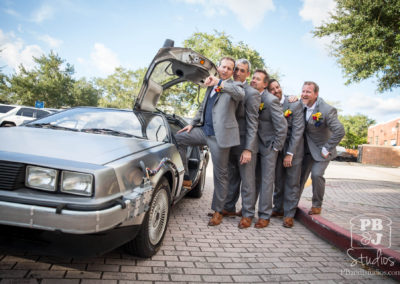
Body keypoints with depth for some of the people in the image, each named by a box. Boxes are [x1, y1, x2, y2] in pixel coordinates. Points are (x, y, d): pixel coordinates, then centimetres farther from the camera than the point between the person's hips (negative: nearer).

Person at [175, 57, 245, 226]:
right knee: (178, 138, -1)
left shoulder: (233, 85, -2)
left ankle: (217, 211, 16)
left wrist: (219, 83, -34)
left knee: (220, 174, 1)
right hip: (204, 130, 7)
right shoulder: (211, 86, 19)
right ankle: (185, 178, 7)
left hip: (220, 135, -7)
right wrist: (193, 123, 18)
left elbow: (241, 94, -28)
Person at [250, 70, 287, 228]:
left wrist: (276, 148, -11)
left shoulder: (271, 100, -18)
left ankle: (264, 216, 7)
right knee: (254, 178, 13)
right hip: (255, 144, 6)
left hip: (268, 146, -6)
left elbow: (282, 126, -16)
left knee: (266, 180, -1)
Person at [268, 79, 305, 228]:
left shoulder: (295, 104, -10)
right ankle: (278, 208, 22)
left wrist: (290, 153, -15)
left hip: (293, 147, -3)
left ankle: (289, 214, 9)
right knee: (278, 180, 8)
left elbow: (298, 130, -12)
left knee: (292, 182, 0)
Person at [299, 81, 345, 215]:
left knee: (316, 174, -16)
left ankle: (317, 205, 6)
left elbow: (340, 131, -25)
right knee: (300, 174, 10)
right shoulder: (302, 105, -5)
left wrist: (326, 149, -21)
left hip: (321, 149, -5)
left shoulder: (327, 110, -23)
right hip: (307, 149, 6)